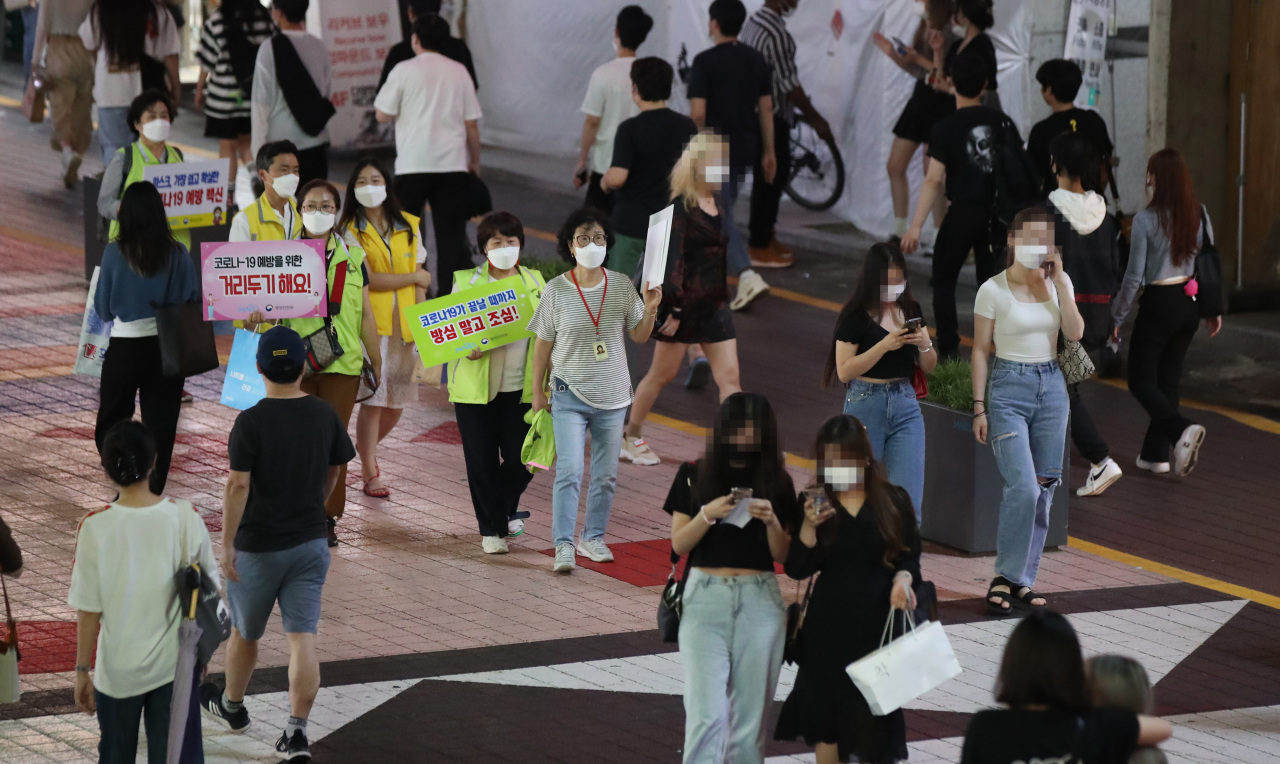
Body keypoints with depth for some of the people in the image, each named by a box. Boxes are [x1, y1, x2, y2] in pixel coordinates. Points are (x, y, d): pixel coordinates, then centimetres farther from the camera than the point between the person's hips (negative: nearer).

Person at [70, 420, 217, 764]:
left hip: (119, 671, -1)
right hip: (176, 664, 1)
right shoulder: (186, 519, -11)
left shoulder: (95, 528, -16)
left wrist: (82, 670, 0)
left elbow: (89, 610, -11)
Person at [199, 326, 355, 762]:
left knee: (244, 632, 18)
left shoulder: (251, 421, -17)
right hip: (310, 542, 3)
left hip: (258, 546, -3)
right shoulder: (324, 416, -3)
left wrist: (227, 544, -12)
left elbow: (238, 486, -18)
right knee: (303, 637, 0)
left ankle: (232, 707, 39)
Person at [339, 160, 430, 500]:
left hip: (403, 324, 4)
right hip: (369, 323, -4)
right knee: (373, 399, -5)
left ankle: (363, 450, 32)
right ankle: (371, 474, 7)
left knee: (397, 403, 5)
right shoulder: (350, 230, 0)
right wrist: (414, 277, -5)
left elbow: (421, 282, 8)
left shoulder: (408, 227, 11)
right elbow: (366, 279, -11)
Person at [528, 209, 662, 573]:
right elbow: (543, 344, 1)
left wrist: (649, 311, -13)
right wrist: (538, 391, 3)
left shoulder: (621, 285, -1)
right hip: (570, 395, -3)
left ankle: (593, 538, 23)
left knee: (606, 475, 10)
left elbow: (639, 337, 6)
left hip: (612, 395, 3)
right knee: (569, 471, -12)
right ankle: (564, 546, -10)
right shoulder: (556, 291, -7)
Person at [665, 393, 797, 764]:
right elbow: (679, 545, 2)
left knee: (750, 715, 3)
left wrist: (772, 521, -13)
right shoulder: (694, 476, 3)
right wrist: (707, 514, -15)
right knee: (707, 713, -11)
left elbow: (783, 556, 6)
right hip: (705, 598, -2)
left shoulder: (777, 482, 6)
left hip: (760, 602, 2)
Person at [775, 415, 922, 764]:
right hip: (829, 623, 1)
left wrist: (902, 579, -16)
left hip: (879, 620, -1)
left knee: (873, 717, 0)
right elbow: (797, 568, -6)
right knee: (826, 709, 8)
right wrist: (808, 525, -21)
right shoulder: (816, 503, -1)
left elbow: (909, 557, 6)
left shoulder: (894, 500, -1)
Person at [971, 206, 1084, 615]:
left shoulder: (1058, 282, 5)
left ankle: (1023, 581, 12)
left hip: (1051, 386, 5)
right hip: (1009, 387, -5)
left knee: (1043, 489, 4)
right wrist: (979, 407, -6)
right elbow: (980, 351, -3)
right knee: (1023, 486, -16)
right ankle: (1005, 577, -5)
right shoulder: (993, 289, -6)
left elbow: (1075, 333, -7)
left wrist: (1059, 279, -10)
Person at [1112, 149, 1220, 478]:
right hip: (1190, 305, 6)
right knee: (1168, 379, 16)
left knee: (1141, 382, 3)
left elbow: (1134, 277, -13)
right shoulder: (1200, 215, 0)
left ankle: (1182, 429, -21)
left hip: (1158, 304, -6)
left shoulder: (1146, 220, -16)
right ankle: (1156, 453, 18)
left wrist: (1116, 317, -2)